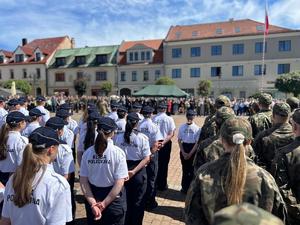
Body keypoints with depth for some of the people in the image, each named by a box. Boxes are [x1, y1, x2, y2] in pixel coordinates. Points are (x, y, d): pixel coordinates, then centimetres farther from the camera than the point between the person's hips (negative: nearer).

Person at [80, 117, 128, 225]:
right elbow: (119, 182, -20)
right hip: (114, 198, -3)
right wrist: (104, 203, -14)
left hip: (93, 196, 3)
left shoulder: (87, 152, -8)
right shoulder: (118, 152, -18)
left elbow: (83, 181, -8)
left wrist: (93, 203, -9)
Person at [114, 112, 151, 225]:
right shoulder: (142, 137, -14)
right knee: (138, 202, 18)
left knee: (126, 200, 25)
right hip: (139, 172, -3)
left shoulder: (119, 137, -9)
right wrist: (134, 171, -19)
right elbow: (146, 159, -18)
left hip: (123, 171, 3)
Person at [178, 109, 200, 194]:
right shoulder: (182, 127, -4)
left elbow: (197, 142, -9)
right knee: (185, 169, 12)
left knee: (192, 170, 7)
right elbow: (179, 140, 1)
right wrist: (183, 152, -6)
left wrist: (190, 154, -11)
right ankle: (184, 187, 27)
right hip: (184, 148, 2)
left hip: (193, 149, -2)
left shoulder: (197, 128, -11)